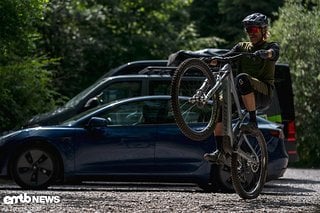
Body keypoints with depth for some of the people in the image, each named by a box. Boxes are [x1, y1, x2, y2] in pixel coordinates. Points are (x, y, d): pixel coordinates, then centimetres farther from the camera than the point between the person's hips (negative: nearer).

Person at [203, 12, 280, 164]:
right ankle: (220, 152, -20)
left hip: (263, 93, -5)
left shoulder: (272, 46, 8)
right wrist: (212, 60, -16)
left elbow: (272, 53, -17)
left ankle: (253, 121, -29)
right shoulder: (242, 47, 22)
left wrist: (263, 53, -41)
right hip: (242, 95, 5)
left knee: (242, 78, -34)